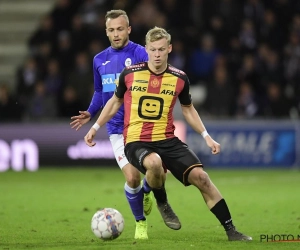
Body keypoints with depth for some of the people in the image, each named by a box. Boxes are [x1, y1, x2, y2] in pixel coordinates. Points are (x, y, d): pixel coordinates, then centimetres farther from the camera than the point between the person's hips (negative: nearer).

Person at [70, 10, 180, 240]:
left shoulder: (140, 54, -5)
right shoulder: (100, 60, 10)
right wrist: (90, 114, 10)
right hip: (117, 128, 2)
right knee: (132, 178, -9)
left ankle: (162, 203, 29)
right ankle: (141, 223, 15)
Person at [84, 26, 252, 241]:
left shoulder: (179, 79, 1)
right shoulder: (130, 74, -3)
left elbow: (188, 109, 18)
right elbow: (116, 102, 15)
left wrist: (206, 136, 9)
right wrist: (95, 127, 12)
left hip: (168, 140, 2)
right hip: (136, 142, -2)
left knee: (199, 175, -15)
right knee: (154, 163, -38)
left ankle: (231, 231, -4)